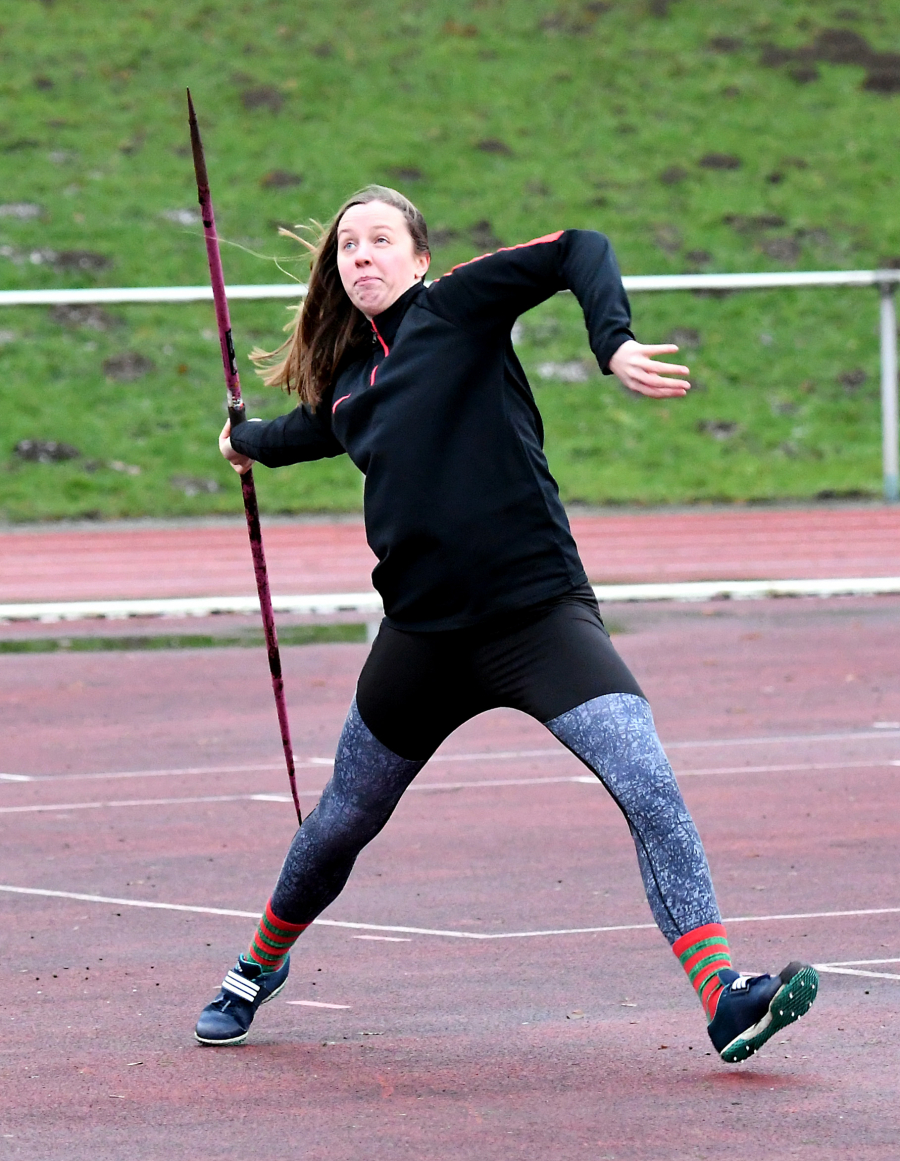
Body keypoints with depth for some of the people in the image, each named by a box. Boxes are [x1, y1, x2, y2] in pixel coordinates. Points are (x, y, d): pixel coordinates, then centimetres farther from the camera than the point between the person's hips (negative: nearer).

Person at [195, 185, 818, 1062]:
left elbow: (579, 252, -16)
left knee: (650, 789, -22)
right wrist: (247, 442, 55)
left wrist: (612, 343, -32)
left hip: (538, 610, -5)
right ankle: (259, 968, 43)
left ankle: (723, 998, -27)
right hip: (424, 629, 5)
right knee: (340, 826, 17)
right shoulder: (347, 380, 14)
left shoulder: (455, 307, -2)